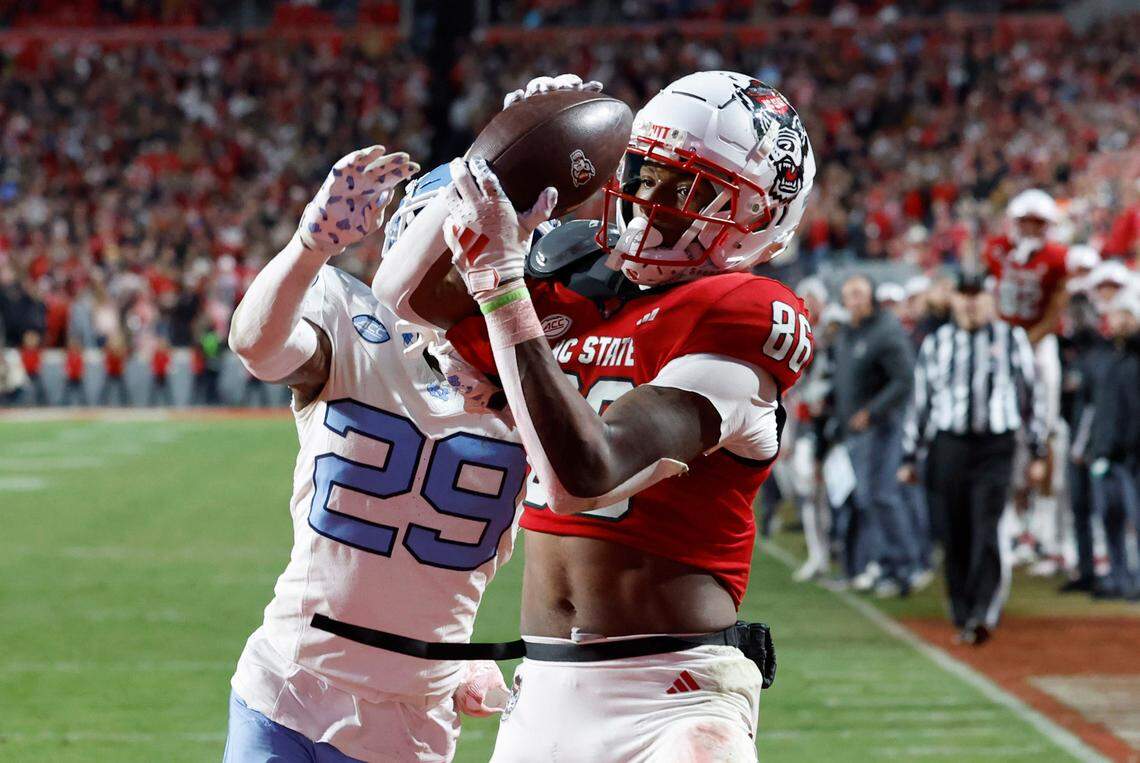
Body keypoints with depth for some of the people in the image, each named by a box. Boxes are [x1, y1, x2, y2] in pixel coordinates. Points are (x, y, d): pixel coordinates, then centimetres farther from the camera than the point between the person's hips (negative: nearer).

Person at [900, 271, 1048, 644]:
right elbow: (920, 401, 14)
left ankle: (982, 615, -20)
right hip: (948, 448, 2)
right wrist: (909, 457, 11)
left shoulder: (1012, 339, 7)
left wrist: (1038, 453, 5)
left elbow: (1031, 396, 9)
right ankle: (964, 618, 12)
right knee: (955, 539, 3)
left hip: (995, 448, -2)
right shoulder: (936, 343, 11)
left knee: (985, 532, -15)